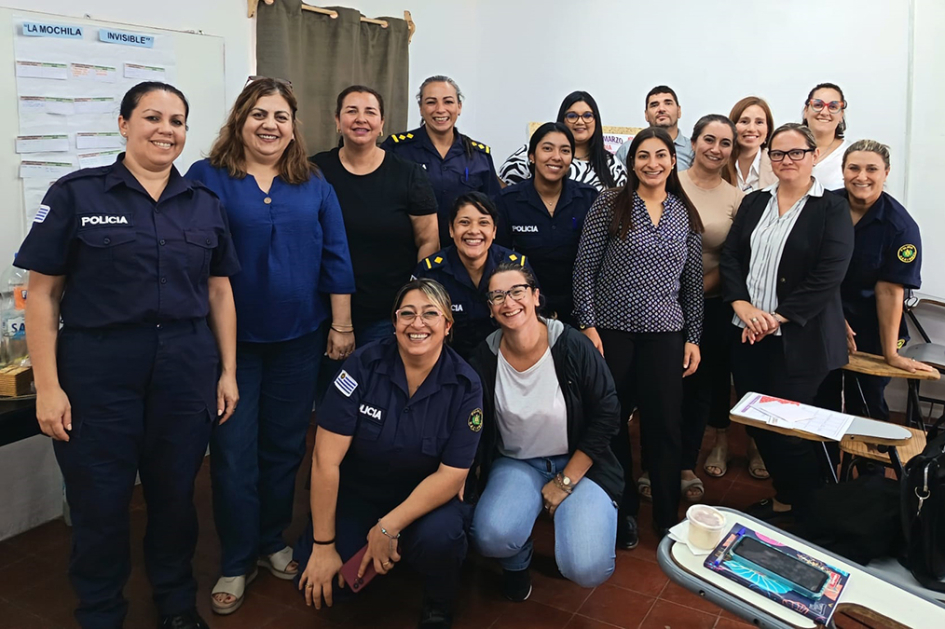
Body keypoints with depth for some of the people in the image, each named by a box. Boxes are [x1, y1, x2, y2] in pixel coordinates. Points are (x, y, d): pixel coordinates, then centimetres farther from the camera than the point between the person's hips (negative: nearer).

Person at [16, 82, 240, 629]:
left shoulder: (205, 203, 8)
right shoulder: (76, 194, -2)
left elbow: (219, 291, 11)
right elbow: (43, 293, -3)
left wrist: (228, 371, 7)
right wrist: (48, 386, -8)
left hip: (187, 372, 3)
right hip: (99, 373, -2)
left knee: (176, 494, 14)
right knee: (100, 504, 8)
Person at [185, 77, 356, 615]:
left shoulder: (314, 186, 6)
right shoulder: (207, 178, -2)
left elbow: (336, 258, 6)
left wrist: (341, 326, 2)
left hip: (299, 339, 3)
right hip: (231, 339, -2)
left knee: (285, 446, 13)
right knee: (234, 453, 4)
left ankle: (273, 543, 32)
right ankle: (236, 563, 22)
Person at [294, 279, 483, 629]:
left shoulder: (465, 385, -15)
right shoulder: (364, 365, -17)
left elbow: (451, 475, -14)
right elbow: (326, 459, -17)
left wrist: (390, 527, -23)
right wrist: (323, 545, -15)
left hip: (425, 498, -1)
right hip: (356, 493, 1)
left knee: (439, 537, -33)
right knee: (317, 584, -16)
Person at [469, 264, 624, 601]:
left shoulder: (572, 346, -15)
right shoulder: (485, 358, -7)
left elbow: (607, 414, -10)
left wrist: (565, 482, -11)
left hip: (578, 463, -1)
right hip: (515, 463, 2)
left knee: (588, 570, -21)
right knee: (492, 536, -29)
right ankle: (517, 561, 9)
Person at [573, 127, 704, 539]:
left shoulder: (686, 214, 8)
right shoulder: (610, 205, -2)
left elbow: (694, 281, 10)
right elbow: (585, 268, -4)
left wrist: (693, 338, 7)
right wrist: (587, 324, -9)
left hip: (664, 334, 2)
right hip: (611, 330, -2)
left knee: (665, 426, 5)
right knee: (612, 421, 6)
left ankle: (667, 516, 24)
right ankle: (622, 509, 25)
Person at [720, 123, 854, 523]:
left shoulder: (832, 209, -3)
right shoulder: (754, 203, 12)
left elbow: (827, 277, -12)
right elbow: (730, 257, 5)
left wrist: (777, 317, -17)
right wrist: (743, 306, -11)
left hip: (799, 339, -5)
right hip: (748, 335, 5)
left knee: (790, 428, -2)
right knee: (755, 423, 10)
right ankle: (783, 498, 30)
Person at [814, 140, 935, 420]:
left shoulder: (901, 226, -13)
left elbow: (889, 291, -14)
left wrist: (891, 354, -12)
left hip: (870, 333, -2)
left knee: (866, 407, 11)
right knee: (822, 402, 14)